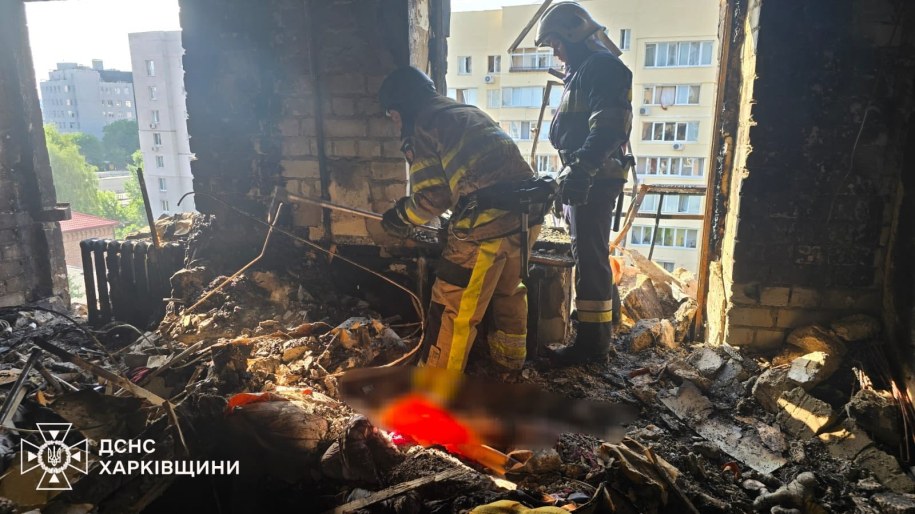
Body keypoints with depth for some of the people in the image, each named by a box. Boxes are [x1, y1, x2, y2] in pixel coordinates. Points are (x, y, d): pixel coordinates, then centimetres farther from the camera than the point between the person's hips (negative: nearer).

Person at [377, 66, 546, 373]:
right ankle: (510, 358, 45)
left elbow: (430, 197, -3)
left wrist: (402, 217, 15)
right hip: (528, 211, 9)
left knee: (454, 305, 2)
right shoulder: (469, 113, 26)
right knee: (509, 288, 28)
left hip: (487, 221, -9)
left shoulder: (421, 127, 2)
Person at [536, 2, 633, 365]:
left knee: (589, 256, -10)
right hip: (580, 178, 11)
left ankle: (593, 339, -4)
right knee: (586, 253, 15)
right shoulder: (580, 72, 23)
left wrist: (583, 166, -39)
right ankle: (596, 327, 27)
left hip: (594, 179, -11)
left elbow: (608, 125, -26)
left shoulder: (601, 66, -10)